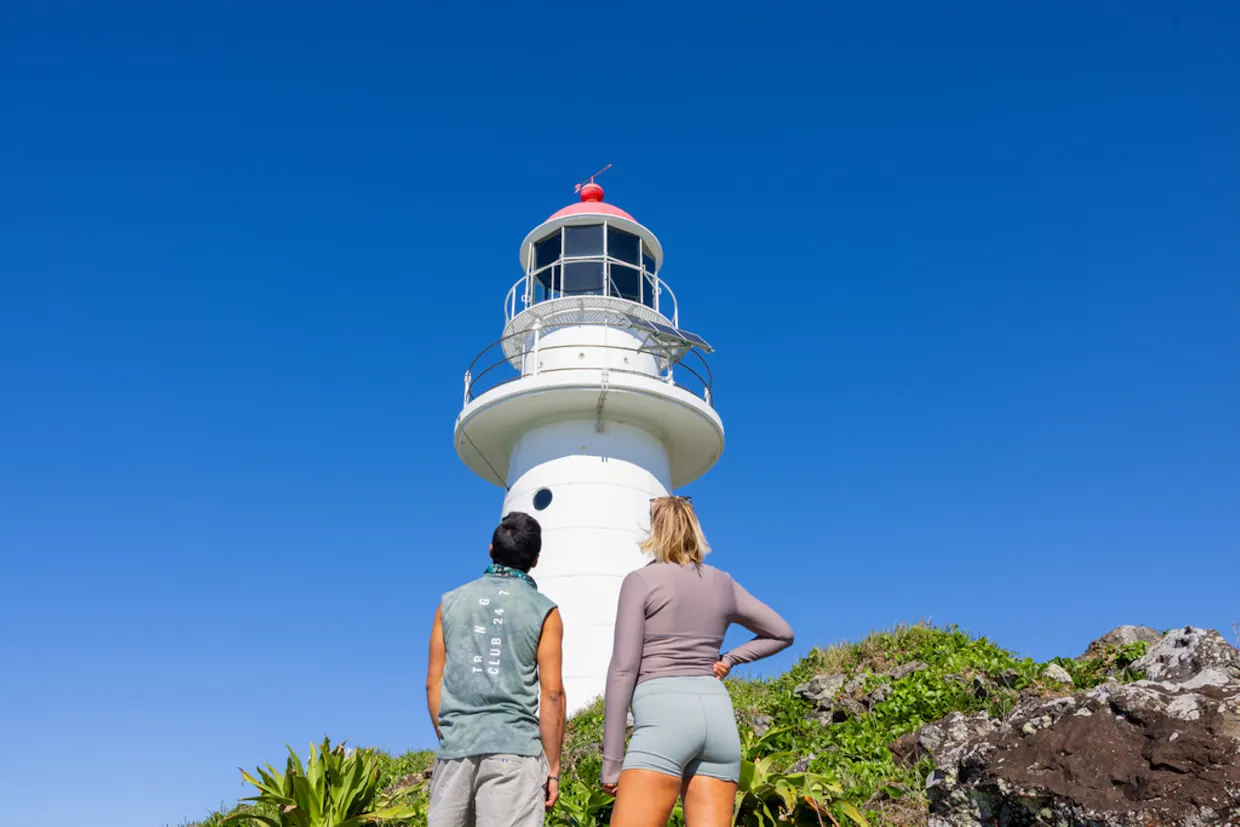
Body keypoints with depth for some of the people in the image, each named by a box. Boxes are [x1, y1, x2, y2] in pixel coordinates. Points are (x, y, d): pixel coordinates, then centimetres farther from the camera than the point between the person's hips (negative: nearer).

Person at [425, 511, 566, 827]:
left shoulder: (451, 602, 10)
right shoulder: (543, 611, 1)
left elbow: (434, 684, 10)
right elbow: (552, 694, -3)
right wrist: (553, 768, 3)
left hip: (455, 749, 3)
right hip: (514, 749, -3)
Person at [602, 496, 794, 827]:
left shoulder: (641, 581, 1)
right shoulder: (723, 584, 16)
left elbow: (623, 669, -5)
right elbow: (783, 633, 28)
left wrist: (611, 758, -2)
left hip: (664, 715, -6)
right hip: (718, 716, 6)